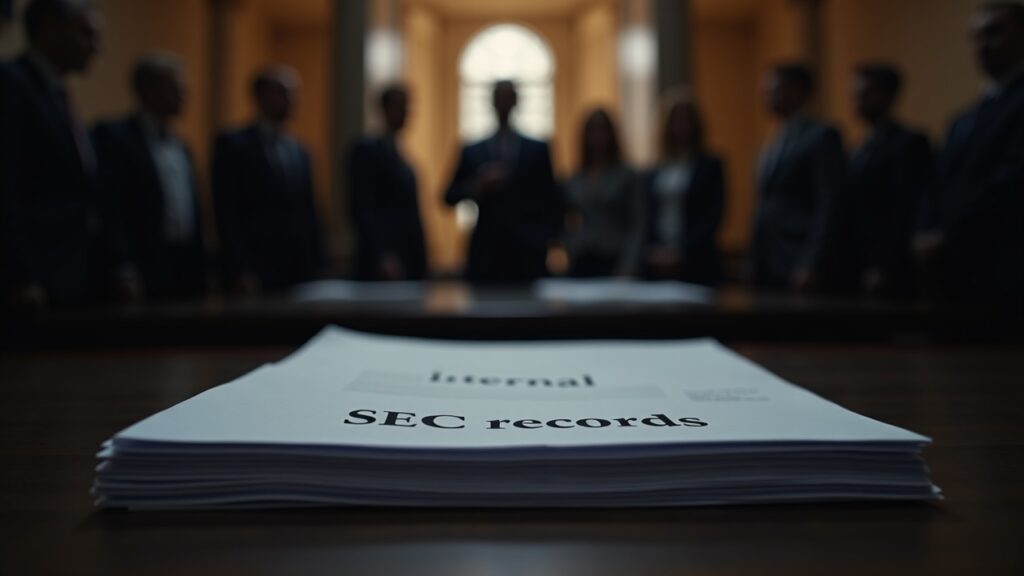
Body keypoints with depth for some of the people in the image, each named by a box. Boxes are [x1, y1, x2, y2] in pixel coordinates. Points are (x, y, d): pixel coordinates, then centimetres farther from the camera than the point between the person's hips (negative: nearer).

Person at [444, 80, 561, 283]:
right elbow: (450, 197, 7)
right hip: (486, 255, 0)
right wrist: (479, 186, -11)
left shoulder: (538, 150, 10)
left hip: (527, 256, 0)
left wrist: (550, 242, -2)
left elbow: (551, 201, 8)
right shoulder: (472, 152, 11)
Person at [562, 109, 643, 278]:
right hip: (581, 265, 3)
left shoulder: (626, 177, 2)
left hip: (612, 264, -2)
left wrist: (627, 268, -12)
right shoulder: (574, 181, 11)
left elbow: (636, 227, -3)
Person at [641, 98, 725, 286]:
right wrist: (652, 251, -4)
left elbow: (713, 216, -3)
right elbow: (648, 219, 12)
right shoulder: (654, 174, 13)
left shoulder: (710, 167, 3)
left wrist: (682, 251, -10)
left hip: (696, 264, -3)